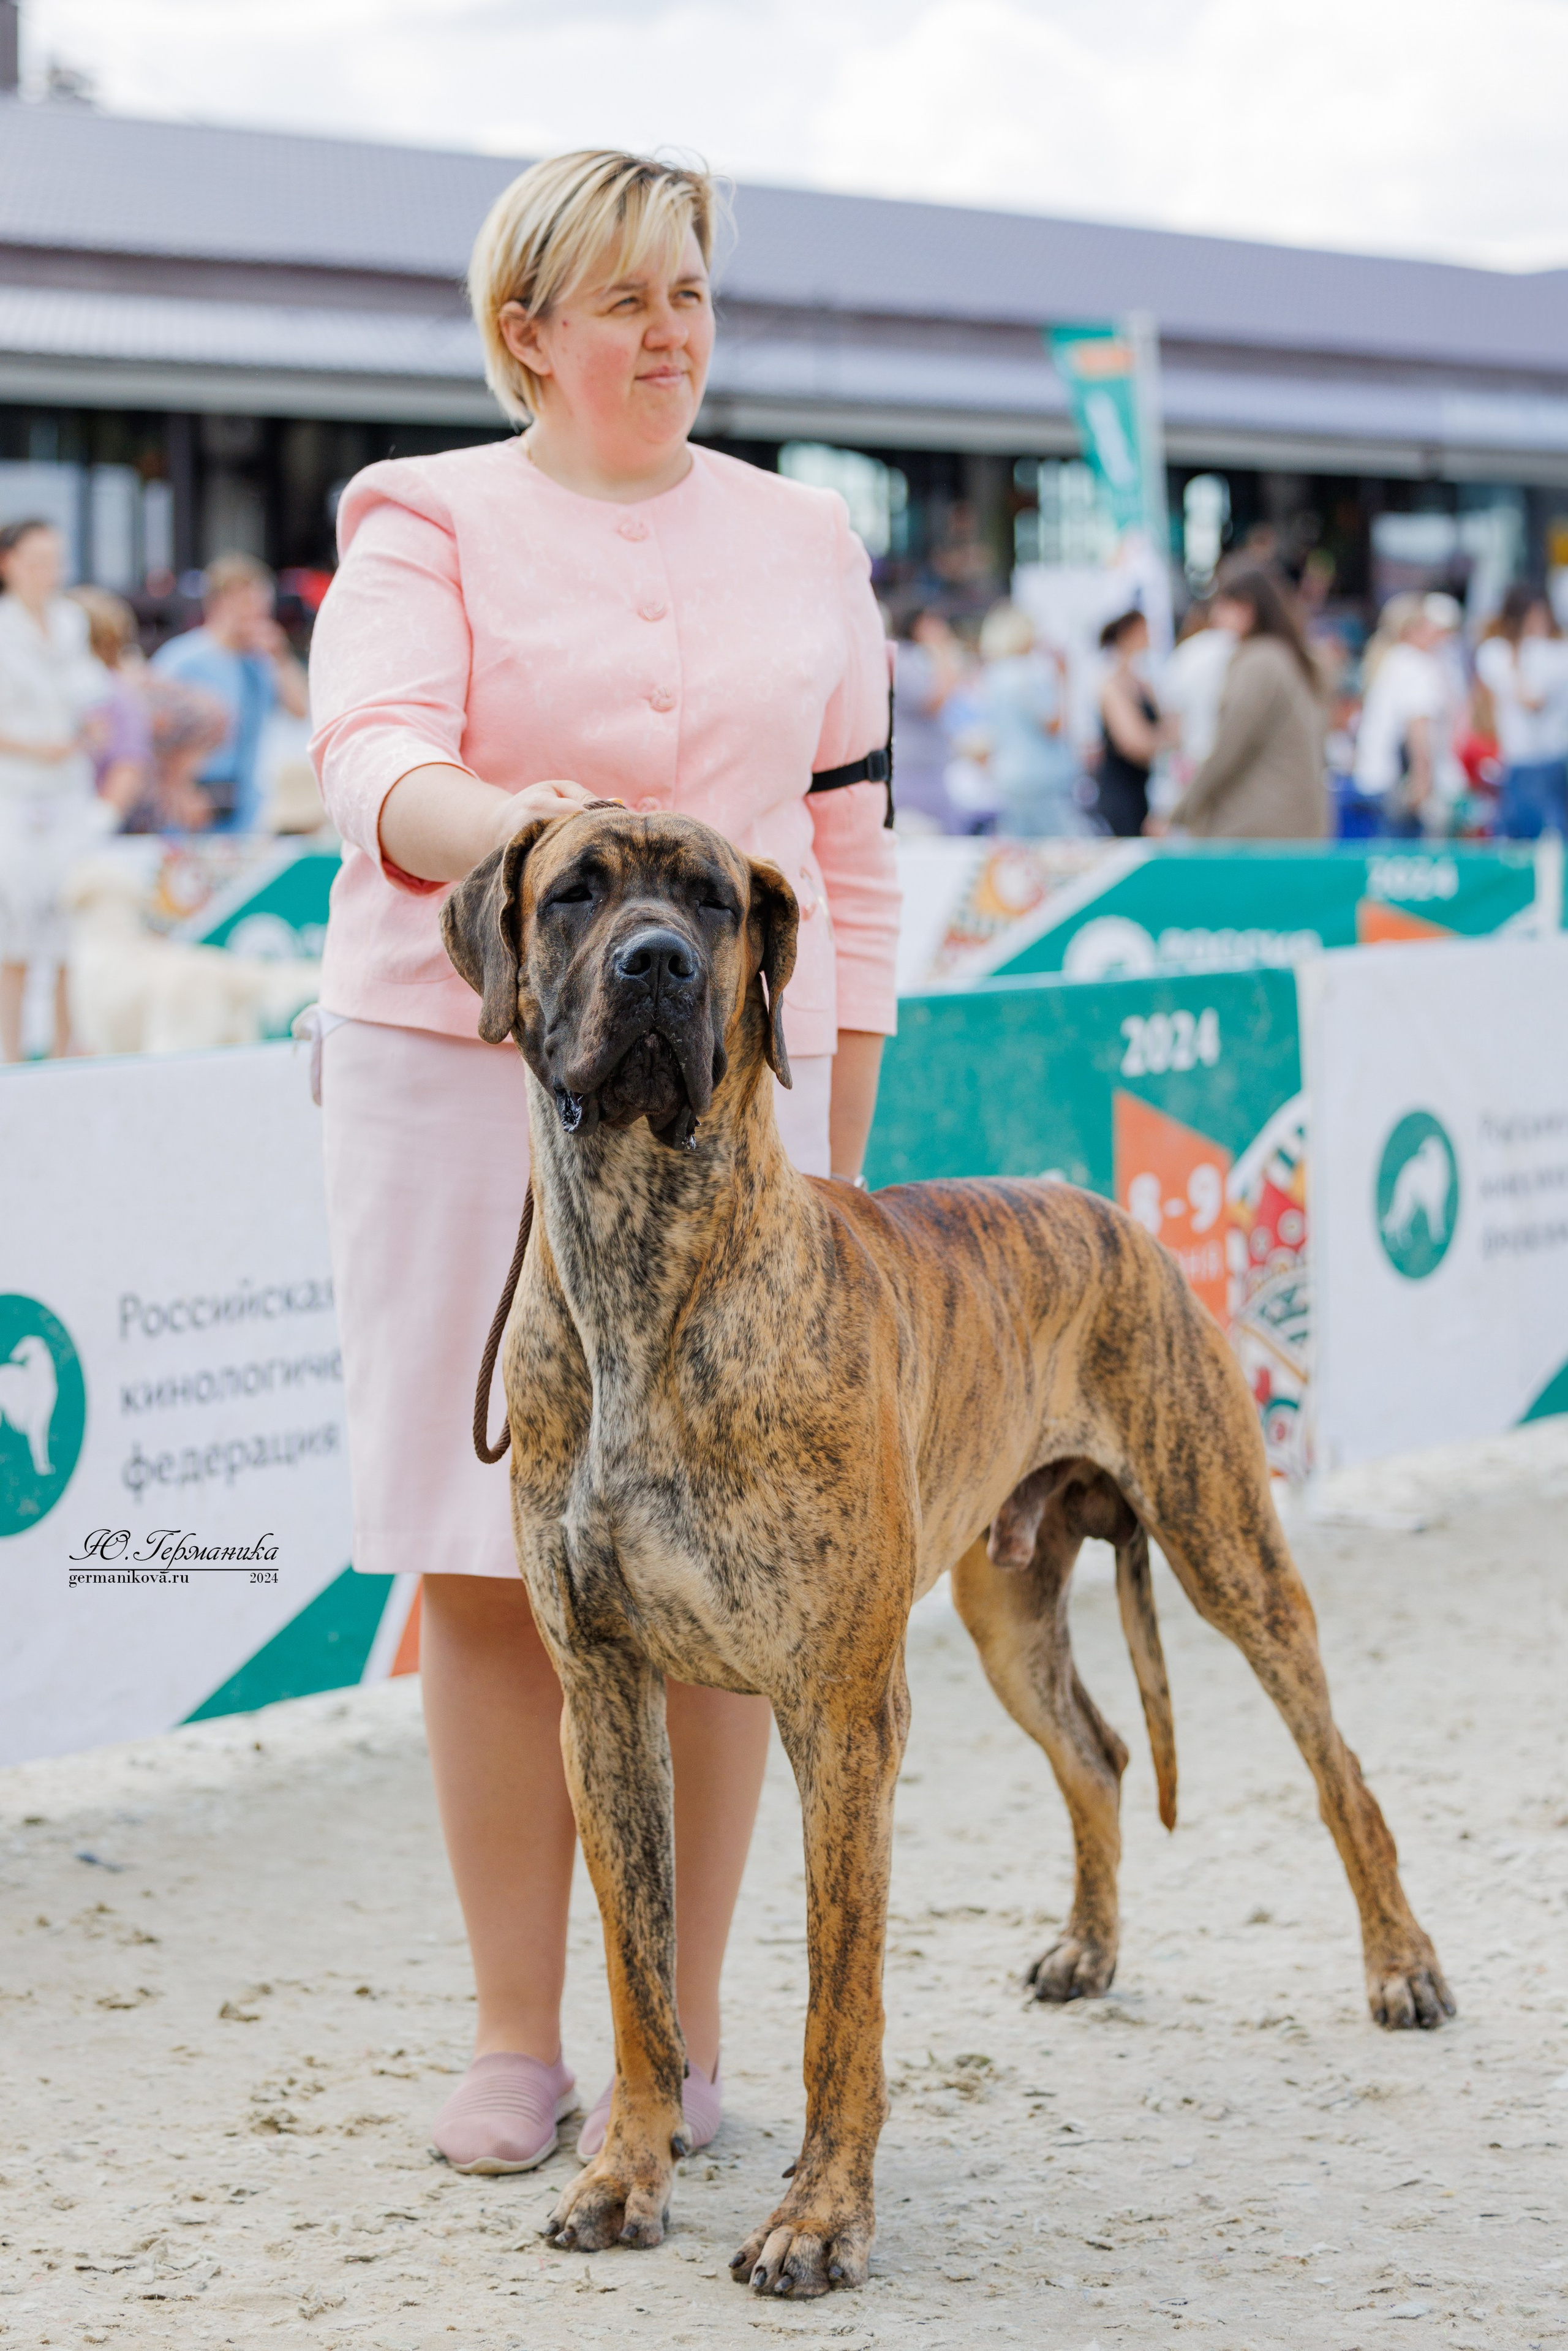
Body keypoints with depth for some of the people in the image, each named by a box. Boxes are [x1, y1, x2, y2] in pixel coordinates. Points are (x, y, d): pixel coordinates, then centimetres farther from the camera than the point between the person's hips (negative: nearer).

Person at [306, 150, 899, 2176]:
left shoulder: (802, 543, 13)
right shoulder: (425, 524, 4)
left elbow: (852, 851, 15)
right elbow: (368, 759, -13)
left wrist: (842, 1136, 10)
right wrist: (494, 819, -36)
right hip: (461, 1075, -2)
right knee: (487, 1568, -2)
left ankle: (686, 2034, 10)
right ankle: (516, 2041, 8)